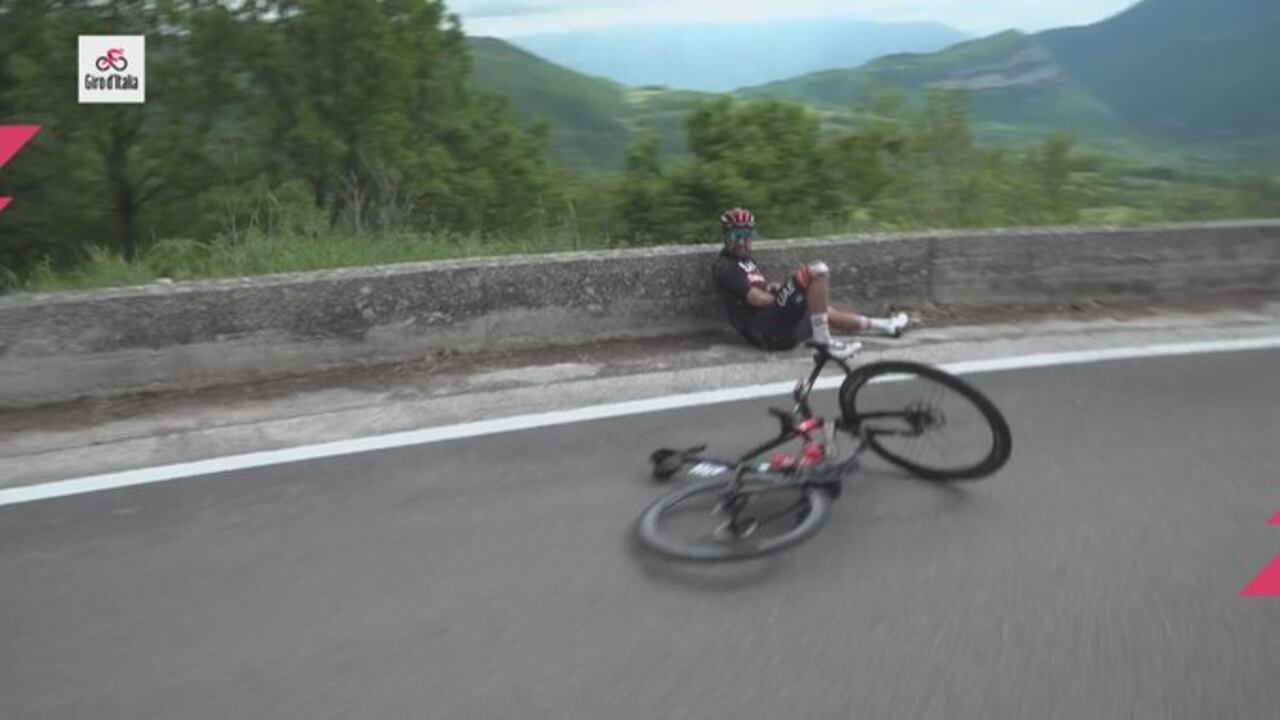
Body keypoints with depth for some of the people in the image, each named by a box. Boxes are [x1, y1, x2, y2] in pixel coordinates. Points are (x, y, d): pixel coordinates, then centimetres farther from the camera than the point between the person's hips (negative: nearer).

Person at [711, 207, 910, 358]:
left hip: (777, 327, 10)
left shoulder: (746, 259, 24)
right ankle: (823, 341, -22)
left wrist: (772, 287, 1)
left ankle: (886, 326, 47)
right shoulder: (725, 267, -7)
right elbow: (758, 299, -16)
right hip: (768, 329, -10)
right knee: (817, 271, -18)